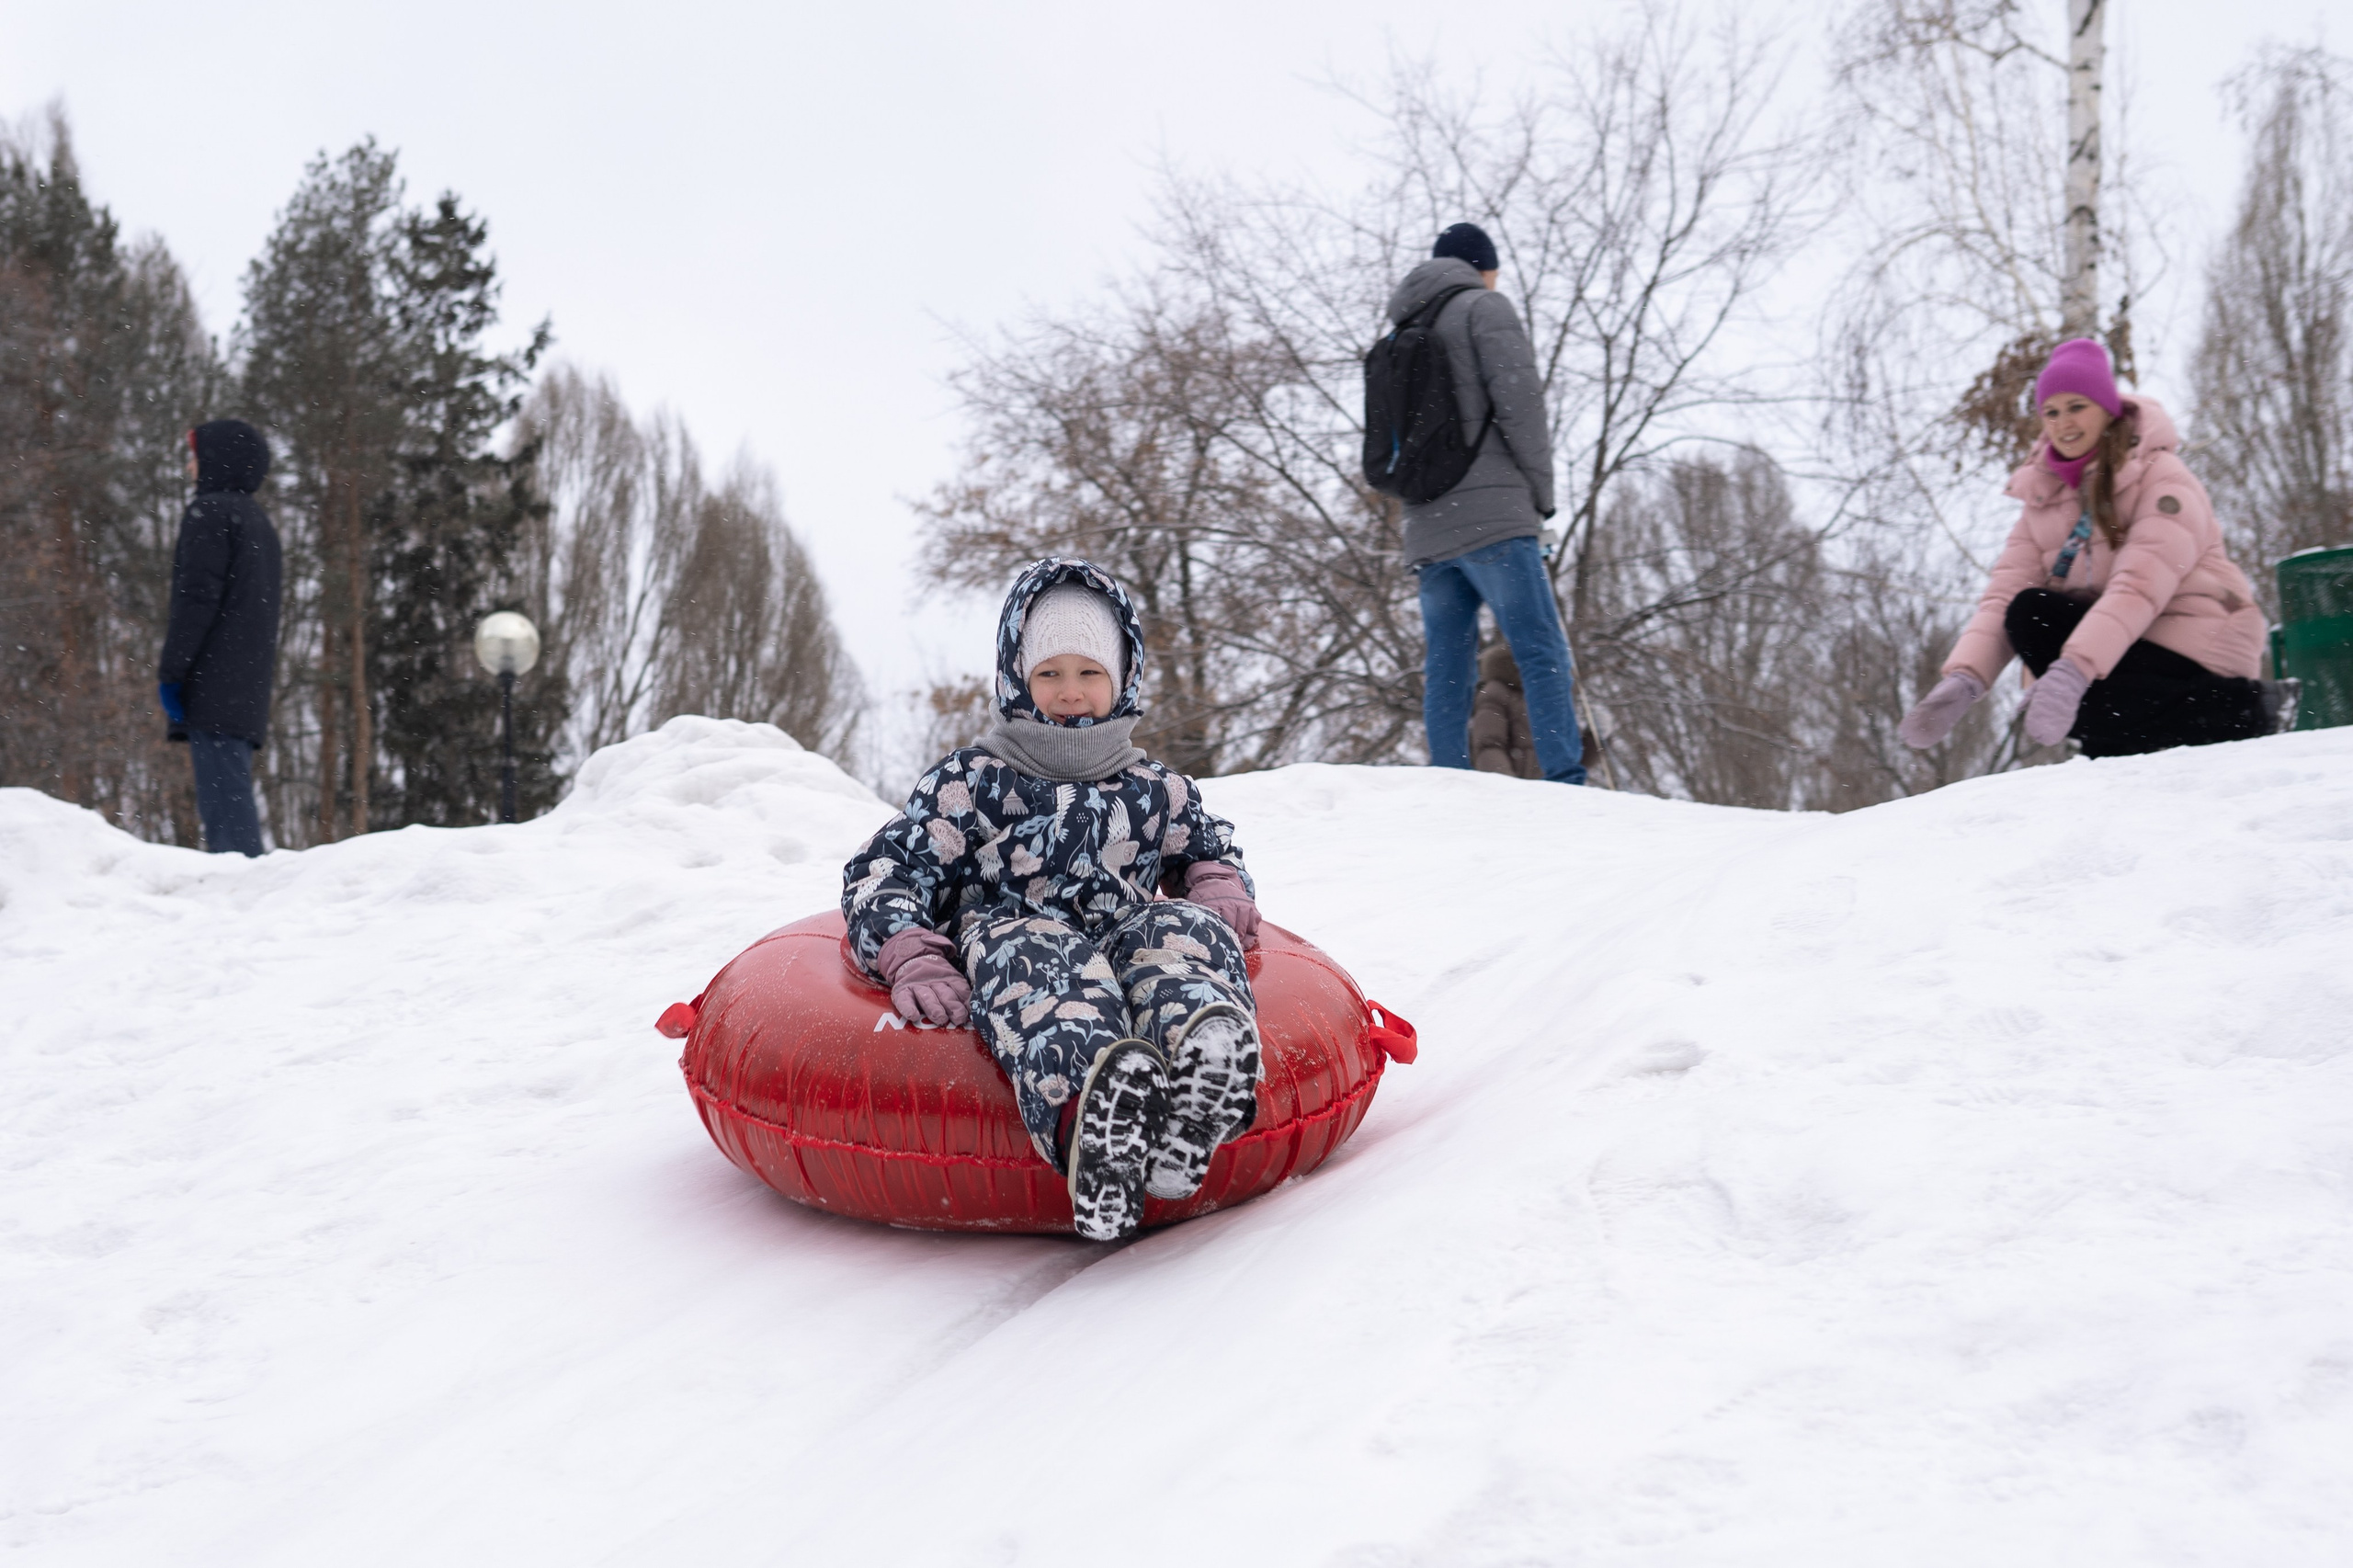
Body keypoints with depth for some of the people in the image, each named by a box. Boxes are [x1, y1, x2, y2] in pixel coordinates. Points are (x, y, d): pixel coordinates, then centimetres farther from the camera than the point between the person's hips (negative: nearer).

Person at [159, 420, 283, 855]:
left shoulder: (210, 511, -4)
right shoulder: (259, 520, 23)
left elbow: (197, 598, -13)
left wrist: (171, 671, -13)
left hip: (214, 686, -9)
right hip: (249, 687, 9)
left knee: (223, 801, -13)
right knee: (232, 797, 10)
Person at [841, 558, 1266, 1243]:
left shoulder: (1156, 790, 24)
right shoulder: (971, 782, 14)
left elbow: (1208, 848, 41)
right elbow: (883, 873, 10)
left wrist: (1221, 890, 15)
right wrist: (912, 961, -10)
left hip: (1124, 938, 3)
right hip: (1009, 935, -3)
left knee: (1182, 930, -32)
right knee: (1036, 956, -40)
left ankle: (1203, 1061, -69)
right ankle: (1089, 1105, -75)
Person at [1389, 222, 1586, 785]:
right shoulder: (1485, 308, 4)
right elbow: (1518, 399, -8)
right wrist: (1541, 491, 0)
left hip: (1426, 528, 7)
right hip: (1491, 513, -7)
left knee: (1446, 670, 4)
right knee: (1542, 653, -11)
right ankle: (1567, 782, -20)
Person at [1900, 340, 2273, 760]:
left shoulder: (2162, 475, -10)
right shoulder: (2043, 495, 9)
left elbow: (2139, 586, -26)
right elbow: (2005, 593, -5)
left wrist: (2072, 670, -40)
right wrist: (1963, 679, -24)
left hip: (2195, 653, -7)